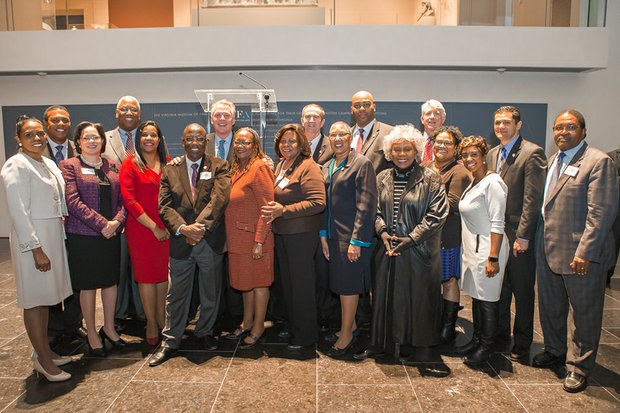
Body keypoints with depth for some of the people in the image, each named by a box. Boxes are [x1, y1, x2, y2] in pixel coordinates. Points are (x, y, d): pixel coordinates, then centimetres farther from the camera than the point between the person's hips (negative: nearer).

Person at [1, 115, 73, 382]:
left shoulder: (49, 164, 12)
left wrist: (53, 243, 9)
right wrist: (36, 248, -19)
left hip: (53, 237, 8)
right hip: (31, 240, -8)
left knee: (44, 297, 15)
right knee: (34, 300, 1)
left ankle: (44, 351, 26)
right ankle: (42, 360, 11)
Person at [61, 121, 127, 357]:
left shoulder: (113, 167, 10)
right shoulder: (69, 166, -3)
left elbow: (123, 199, 6)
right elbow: (73, 201, -13)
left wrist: (117, 221, -12)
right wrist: (101, 223, -18)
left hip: (111, 233, 4)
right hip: (83, 235, -4)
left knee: (111, 280, 12)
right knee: (88, 284, 6)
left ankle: (109, 328, 28)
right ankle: (92, 334, 20)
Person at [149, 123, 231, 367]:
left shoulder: (219, 167, 0)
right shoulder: (170, 170, 6)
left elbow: (219, 198, -14)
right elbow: (164, 206, -1)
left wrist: (201, 225, -23)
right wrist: (182, 228, -18)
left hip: (211, 240, 0)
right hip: (180, 242, 1)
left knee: (211, 292, 14)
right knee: (176, 294, 9)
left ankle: (205, 333, 35)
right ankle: (170, 342, 23)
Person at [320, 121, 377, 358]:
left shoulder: (362, 164, -10)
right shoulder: (327, 168, 12)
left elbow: (366, 206, -15)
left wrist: (357, 241, -18)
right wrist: (323, 234, 9)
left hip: (352, 236, -7)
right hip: (334, 236, 7)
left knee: (349, 285, 3)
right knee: (340, 283, 16)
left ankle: (346, 335, 18)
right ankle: (350, 326, 33)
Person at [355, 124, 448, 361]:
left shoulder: (430, 179, -5)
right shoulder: (382, 179, 8)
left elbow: (437, 213, -10)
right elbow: (375, 210, 9)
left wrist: (411, 238, -15)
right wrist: (382, 231, -9)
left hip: (419, 250, -4)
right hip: (388, 250, 4)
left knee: (417, 296, 6)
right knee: (385, 295, 10)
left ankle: (417, 344, 25)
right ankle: (382, 343, 24)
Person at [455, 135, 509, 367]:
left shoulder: (492, 183, -14)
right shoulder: (473, 183, 13)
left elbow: (497, 224, -18)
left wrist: (493, 258, -21)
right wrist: (468, 251, 14)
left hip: (487, 250, -9)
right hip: (472, 249, 9)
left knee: (487, 300, 3)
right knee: (476, 297, 17)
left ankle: (486, 348, 16)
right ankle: (476, 341, 30)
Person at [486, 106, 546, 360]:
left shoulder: (532, 153, -11)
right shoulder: (492, 154, 11)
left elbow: (532, 199, -16)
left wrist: (523, 236, -17)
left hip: (519, 235, -6)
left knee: (522, 292, 7)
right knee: (499, 289, 16)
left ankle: (522, 344, 22)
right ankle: (500, 334, 32)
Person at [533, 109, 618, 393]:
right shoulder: (553, 161, 13)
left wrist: (584, 252, -22)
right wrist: (538, 239, 11)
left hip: (581, 254, -8)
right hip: (548, 250, 8)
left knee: (583, 312, 8)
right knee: (550, 306, 20)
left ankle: (579, 367, 23)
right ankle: (555, 351, 39)